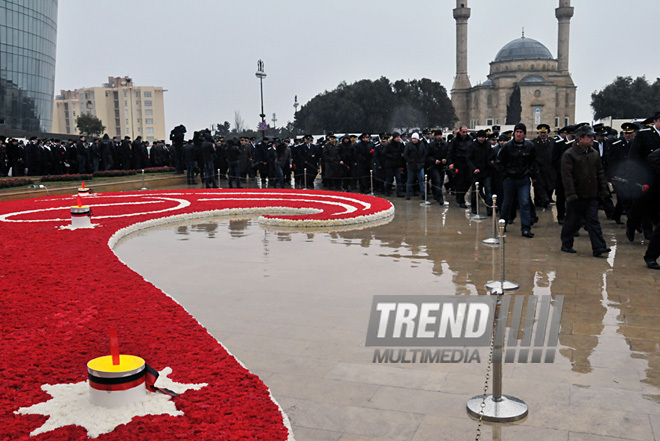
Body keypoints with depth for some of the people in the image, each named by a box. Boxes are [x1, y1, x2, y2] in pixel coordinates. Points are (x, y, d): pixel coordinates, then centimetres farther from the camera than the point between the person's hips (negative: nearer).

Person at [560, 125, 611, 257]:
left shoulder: (595, 153, 10)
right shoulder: (569, 154, -10)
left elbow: (600, 173, 17)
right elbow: (567, 175, -13)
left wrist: (603, 190, 12)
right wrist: (571, 194, -17)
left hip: (591, 196, 5)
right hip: (576, 196, -5)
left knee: (593, 221, 2)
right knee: (572, 221, 5)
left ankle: (599, 247, -1)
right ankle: (566, 245, 20)